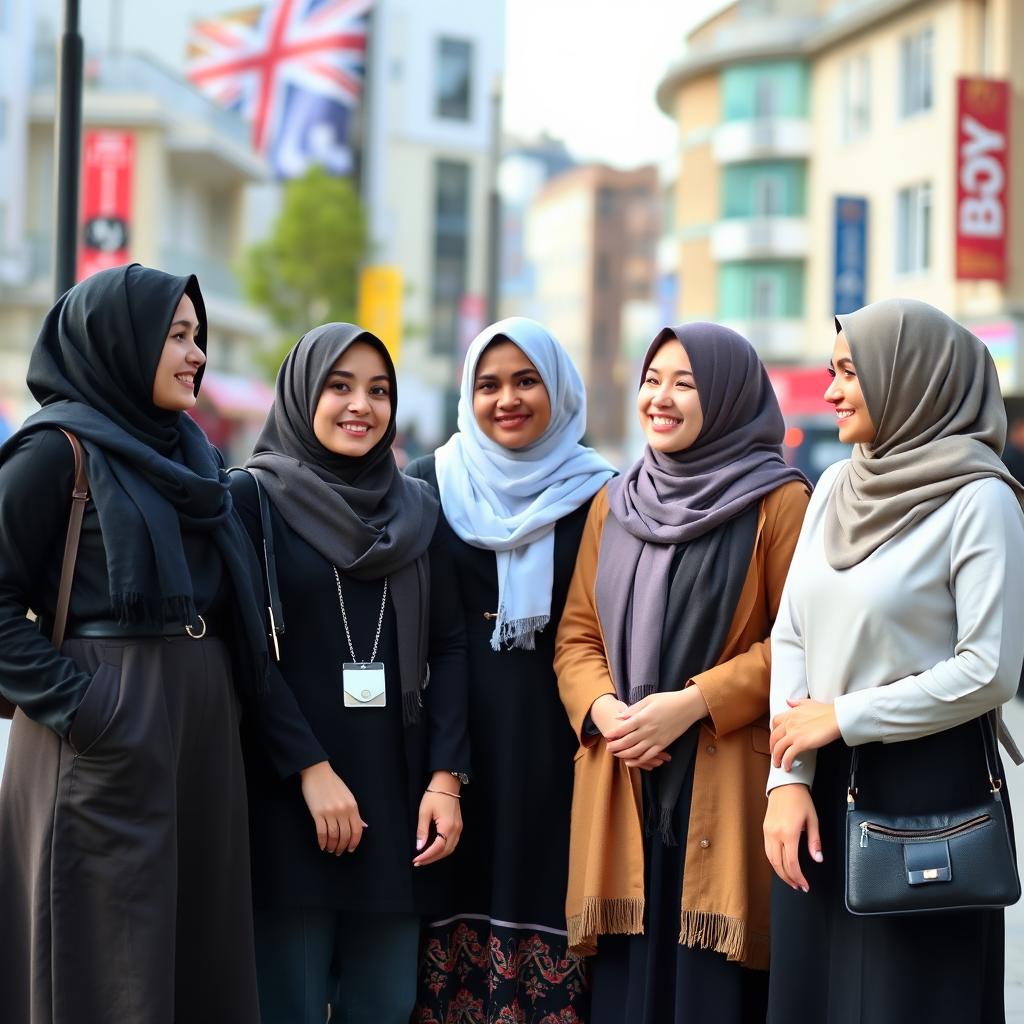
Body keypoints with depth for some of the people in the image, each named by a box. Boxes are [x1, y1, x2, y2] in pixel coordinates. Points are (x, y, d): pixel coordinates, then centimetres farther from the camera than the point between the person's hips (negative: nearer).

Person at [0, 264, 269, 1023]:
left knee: (202, 943, 9)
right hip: (111, 731, -7)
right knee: (109, 959, -2)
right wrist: (72, 702, -16)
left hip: (203, 721, 7)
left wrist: (225, 693, 9)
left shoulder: (187, 449, 15)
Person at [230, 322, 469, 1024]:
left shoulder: (419, 510, 13)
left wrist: (446, 777, -3)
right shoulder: (254, 497, 0)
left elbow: (447, 647, 8)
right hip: (287, 795, -4)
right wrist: (310, 769, -14)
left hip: (398, 791, 4)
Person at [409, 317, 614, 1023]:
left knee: (547, 900, -3)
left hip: (559, 747, 0)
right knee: (460, 900, -1)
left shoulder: (598, 495, 5)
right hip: (456, 737, 1)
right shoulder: (431, 484, 6)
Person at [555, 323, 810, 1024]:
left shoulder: (777, 502, -2)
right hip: (622, 791, 4)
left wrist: (693, 702, -16)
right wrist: (602, 708, -6)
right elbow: (578, 635, 14)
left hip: (727, 791, -4)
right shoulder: (613, 504, 14)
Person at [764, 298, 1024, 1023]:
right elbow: (790, 636, 6)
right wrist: (787, 777, -5)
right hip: (823, 787, 6)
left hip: (929, 793, -6)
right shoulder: (836, 487, 8)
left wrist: (844, 717, -11)